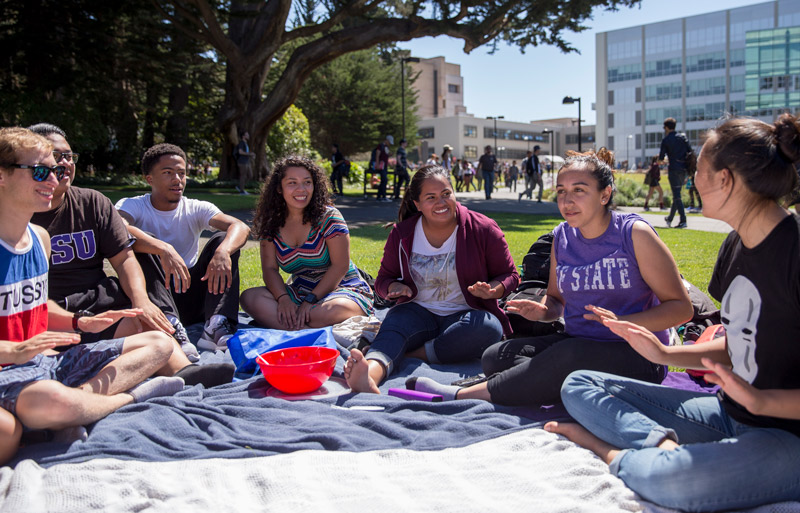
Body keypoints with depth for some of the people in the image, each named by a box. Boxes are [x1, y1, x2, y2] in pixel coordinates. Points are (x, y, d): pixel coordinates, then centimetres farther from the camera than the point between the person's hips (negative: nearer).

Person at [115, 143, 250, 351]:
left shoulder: (195, 209, 3)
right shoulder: (132, 206, -2)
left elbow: (241, 227, -15)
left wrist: (223, 251, -38)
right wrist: (164, 249, -45)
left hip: (191, 301, 2)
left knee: (223, 239, -15)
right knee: (137, 241, -23)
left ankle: (217, 327, -33)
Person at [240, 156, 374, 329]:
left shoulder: (329, 217, -9)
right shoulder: (272, 224, 3)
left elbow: (340, 266, -13)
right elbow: (270, 268, 0)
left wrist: (311, 300, -19)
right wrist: (283, 299, -20)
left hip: (342, 289, -5)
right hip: (299, 292, 6)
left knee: (330, 310, -41)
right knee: (249, 297, -20)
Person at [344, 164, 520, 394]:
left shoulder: (483, 229, -2)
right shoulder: (402, 234, 5)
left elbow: (509, 276, 5)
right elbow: (383, 278, 14)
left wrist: (492, 290, -19)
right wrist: (394, 287, -12)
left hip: (465, 315, -1)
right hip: (419, 312, 1)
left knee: (489, 329, -35)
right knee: (393, 324, -32)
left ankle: (413, 353, -32)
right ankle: (370, 372, -63)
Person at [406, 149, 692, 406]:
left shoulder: (634, 233, -10)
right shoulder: (562, 236, 6)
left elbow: (681, 307, -9)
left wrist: (622, 323, -24)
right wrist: (542, 312, -4)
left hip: (635, 355, -5)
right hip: (577, 343, 6)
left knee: (568, 355, -35)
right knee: (496, 356, -13)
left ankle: (462, 395, -24)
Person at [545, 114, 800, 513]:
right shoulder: (736, 245, 5)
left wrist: (760, 399, -32)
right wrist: (666, 354, 7)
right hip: (728, 414, 8)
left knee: (664, 479, -39)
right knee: (578, 386, 5)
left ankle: (612, 451, -6)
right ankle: (665, 443, -17)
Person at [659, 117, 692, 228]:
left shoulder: (666, 140, -3)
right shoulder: (683, 137, 9)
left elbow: (660, 158, -3)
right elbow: (690, 152, 4)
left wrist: (660, 160, 19)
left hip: (674, 169, -6)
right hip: (683, 168, 6)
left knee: (676, 195, -6)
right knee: (677, 194, 16)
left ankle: (683, 220, -14)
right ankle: (670, 218, 28)